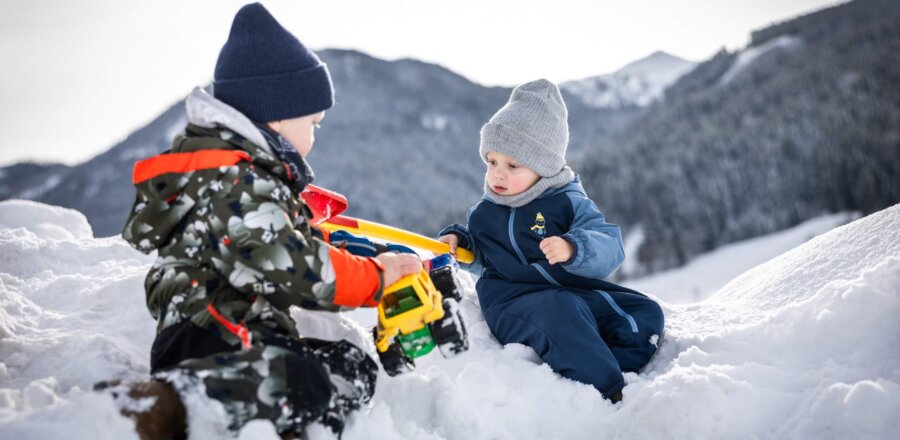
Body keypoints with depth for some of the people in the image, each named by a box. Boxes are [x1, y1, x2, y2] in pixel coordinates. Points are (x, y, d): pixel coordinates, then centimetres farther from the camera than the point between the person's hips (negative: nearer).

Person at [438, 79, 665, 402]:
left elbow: (610, 248, -12)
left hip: (576, 291, 2)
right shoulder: (483, 214, 11)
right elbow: (482, 261, 28)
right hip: (514, 301, -2)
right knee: (561, 313, -35)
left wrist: (573, 249, -33)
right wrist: (458, 241, 8)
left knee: (645, 313, -11)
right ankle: (610, 396, -39)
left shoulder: (568, 203, 0)